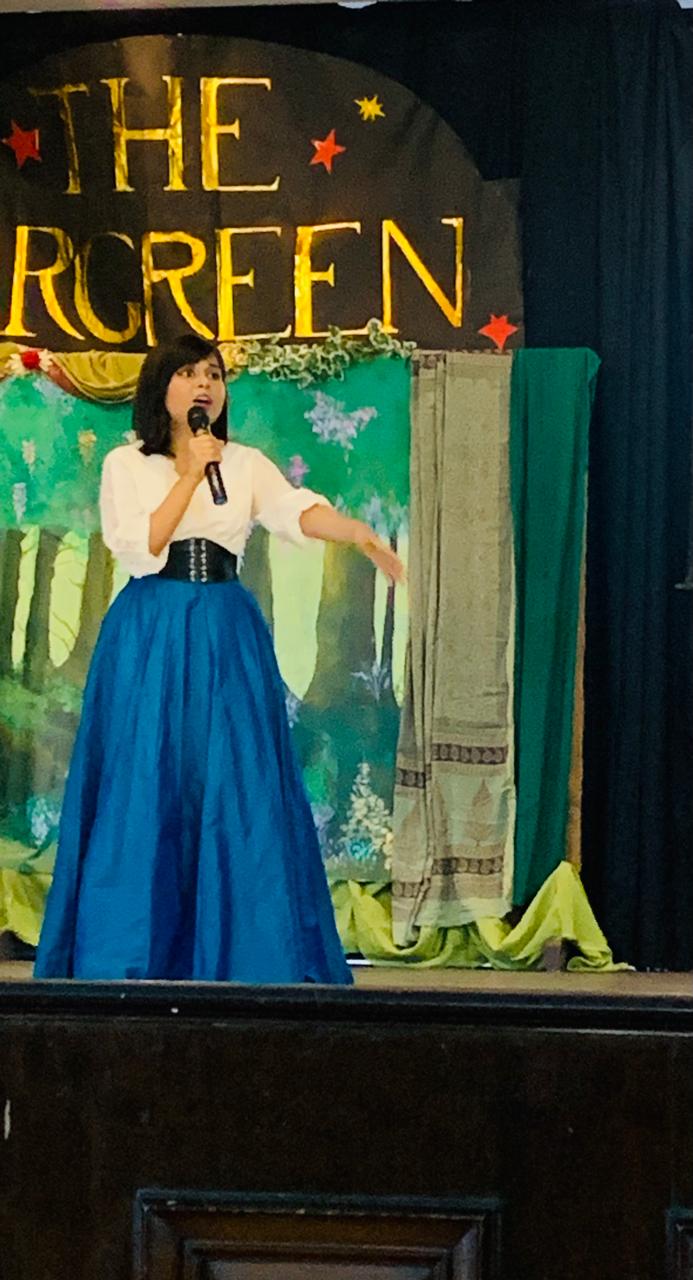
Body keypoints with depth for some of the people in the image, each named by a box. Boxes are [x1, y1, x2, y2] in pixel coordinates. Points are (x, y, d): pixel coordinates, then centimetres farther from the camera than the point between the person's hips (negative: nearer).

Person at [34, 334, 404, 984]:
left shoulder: (246, 463, 10)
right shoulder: (126, 464, 6)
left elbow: (297, 511, -9)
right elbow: (139, 549, -8)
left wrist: (355, 530, -28)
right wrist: (191, 474, -9)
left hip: (227, 638, 2)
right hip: (150, 638, -2)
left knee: (241, 793, -3)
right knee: (144, 792, -3)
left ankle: (241, 958, 2)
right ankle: (130, 961, 4)